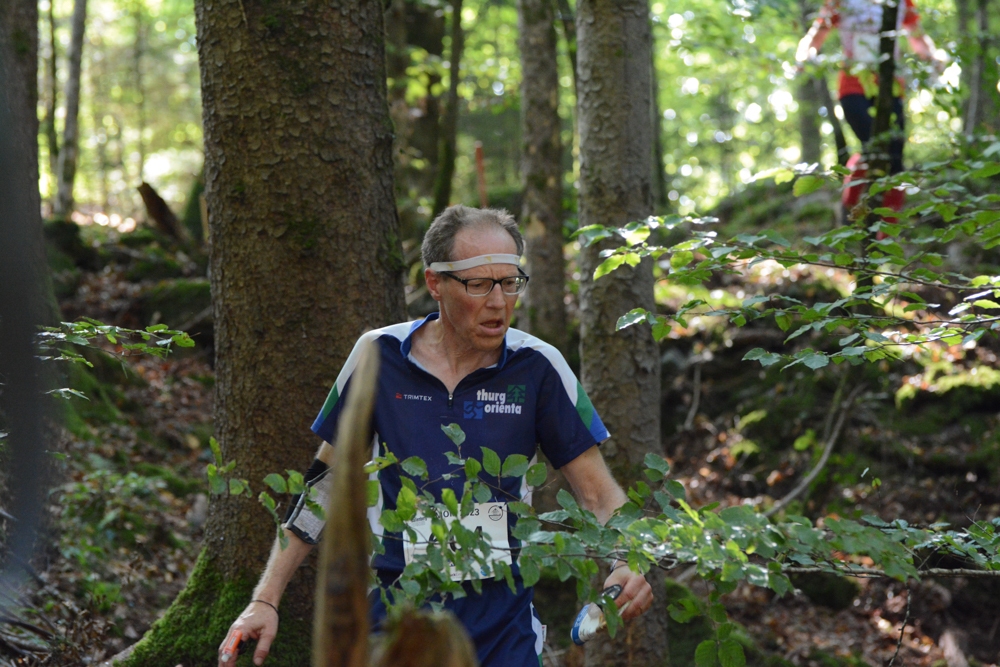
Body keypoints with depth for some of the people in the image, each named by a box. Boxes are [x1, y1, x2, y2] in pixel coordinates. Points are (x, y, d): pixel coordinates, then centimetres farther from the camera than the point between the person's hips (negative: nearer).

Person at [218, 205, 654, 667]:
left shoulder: (537, 367, -5)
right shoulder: (380, 356, -3)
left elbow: (597, 490, -2)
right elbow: (325, 481, 5)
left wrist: (626, 563, -22)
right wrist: (266, 599, 2)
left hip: (501, 625, 0)